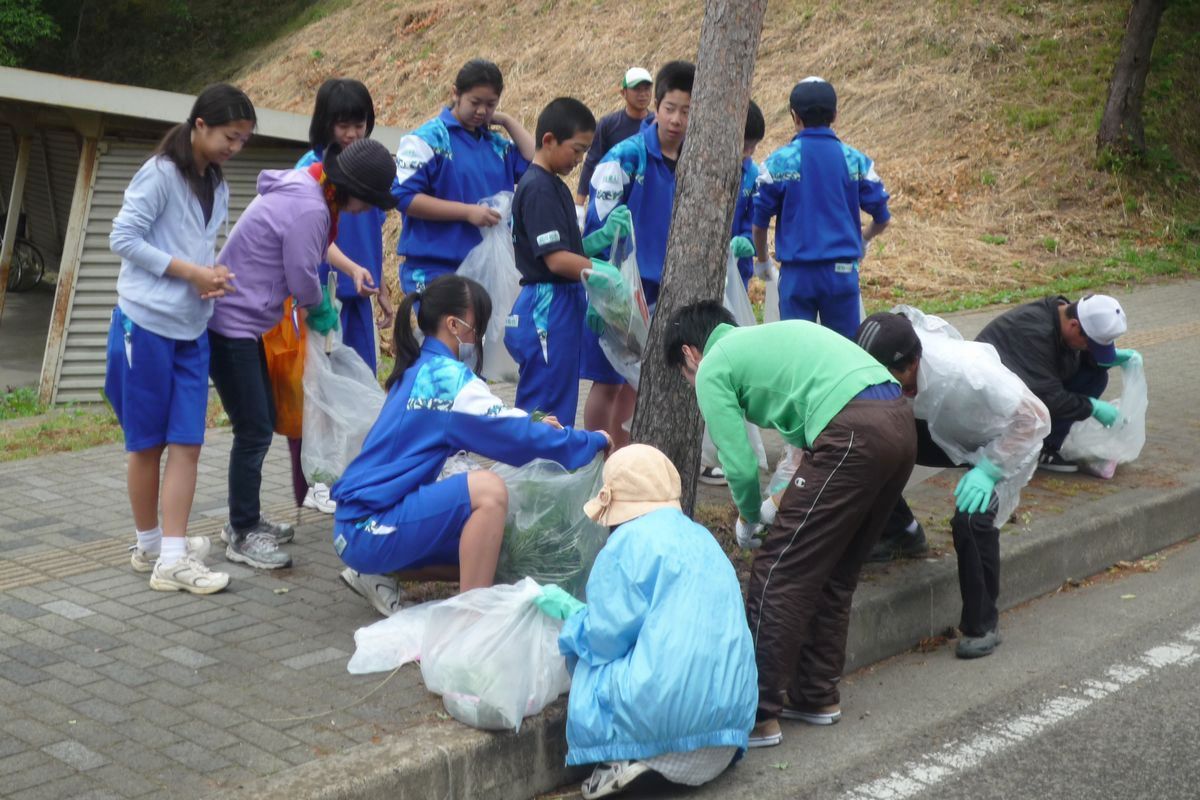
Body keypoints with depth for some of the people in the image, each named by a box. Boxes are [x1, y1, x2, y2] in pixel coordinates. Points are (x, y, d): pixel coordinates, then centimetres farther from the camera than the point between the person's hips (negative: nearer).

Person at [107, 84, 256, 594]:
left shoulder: (217, 188, 13)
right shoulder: (160, 173, -9)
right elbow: (123, 238, -13)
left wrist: (212, 276, -6)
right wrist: (192, 272, -16)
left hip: (192, 332, 6)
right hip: (145, 325, -6)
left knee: (187, 443, 0)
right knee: (147, 443, 5)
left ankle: (172, 559, 2)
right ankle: (149, 545, 18)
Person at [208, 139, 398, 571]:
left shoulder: (303, 191, 8)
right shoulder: (309, 209, -23)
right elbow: (302, 279, -17)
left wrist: (321, 305, 2)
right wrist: (321, 311, 3)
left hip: (240, 321, 11)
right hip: (231, 325, -11)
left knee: (263, 422, 17)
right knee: (254, 430, -5)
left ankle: (246, 519, 28)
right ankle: (242, 535, 5)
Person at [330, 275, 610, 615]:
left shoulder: (417, 370, 9)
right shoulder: (447, 378, -17)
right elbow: (521, 438, -17)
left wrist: (534, 427, 16)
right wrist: (595, 441, -4)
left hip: (357, 520, 10)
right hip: (370, 528, -10)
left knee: (485, 550, 18)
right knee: (488, 489, -24)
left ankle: (377, 574, 16)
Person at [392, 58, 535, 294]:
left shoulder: (498, 145, 14)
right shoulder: (427, 139, -4)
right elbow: (404, 197, -12)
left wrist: (507, 121, 6)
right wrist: (468, 212, -17)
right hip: (435, 272, -6)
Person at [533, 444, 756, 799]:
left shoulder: (631, 539, -7)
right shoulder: (700, 537, 18)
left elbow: (606, 637, -9)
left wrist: (568, 610, 11)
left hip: (670, 708, -7)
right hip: (731, 707, 7)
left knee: (587, 669, 16)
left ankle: (623, 757, -4)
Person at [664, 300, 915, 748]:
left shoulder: (712, 368, 8)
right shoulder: (768, 337, 32)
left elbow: (741, 466, 1)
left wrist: (750, 520, 22)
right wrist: (785, 502, 33)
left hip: (854, 434, -9)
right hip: (901, 419, 9)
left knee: (779, 574, 0)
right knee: (834, 573, 20)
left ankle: (759, 715, 5)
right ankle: (817, 696, 30)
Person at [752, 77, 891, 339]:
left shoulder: (778, 162, -3)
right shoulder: (856, 161, 2)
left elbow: (759, 221, 0)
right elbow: (882, 218, 8)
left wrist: (762, 261, 18)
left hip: (797, 274, -1)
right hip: (843, 272, 1)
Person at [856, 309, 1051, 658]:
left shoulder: (966, 373, -40)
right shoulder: (881, 370, -26)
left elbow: (1034, 419, -28)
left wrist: (989, 470, -35)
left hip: (1004, 445, -5)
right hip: (948, 436, 5)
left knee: (971, 519, -30)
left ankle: (982, 625, -8)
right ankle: (895, 530, 10)